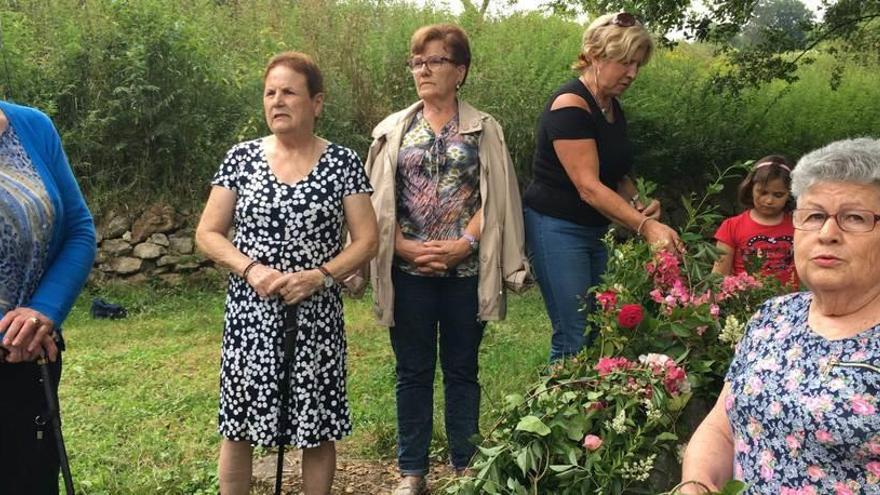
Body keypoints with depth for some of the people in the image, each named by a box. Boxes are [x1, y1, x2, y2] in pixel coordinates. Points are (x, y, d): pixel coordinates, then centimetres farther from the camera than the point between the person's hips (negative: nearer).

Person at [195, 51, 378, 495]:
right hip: (250, 313, 1)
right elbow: (207, 234, 3)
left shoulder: (342, 163, -1)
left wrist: (321, 275, -16)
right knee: (238, 425, 8)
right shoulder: (242, 157, 2)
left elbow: (366, 241, -1)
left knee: (318, 428, 8)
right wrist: (251, 269, -14)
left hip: (315, 316, -1)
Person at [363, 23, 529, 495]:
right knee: (413, 371, 9)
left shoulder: (485, 130, 5)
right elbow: (379, 201, 4)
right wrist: (404, 247, -10)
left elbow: (495, 199, -1)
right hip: (409, 270, 1)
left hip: (466, 269, -1)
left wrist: (465, 243, -14)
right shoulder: (394, 130, 7)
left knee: (462, 369, 10)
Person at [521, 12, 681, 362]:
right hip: (557, 229, -9)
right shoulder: (570, 105, -18)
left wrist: (637, 202, 1)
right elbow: (588, 187, -25)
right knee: (575, 339, -10)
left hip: (597, 230, 9)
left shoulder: (613, 108, 10)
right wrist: (646, 225, -31)